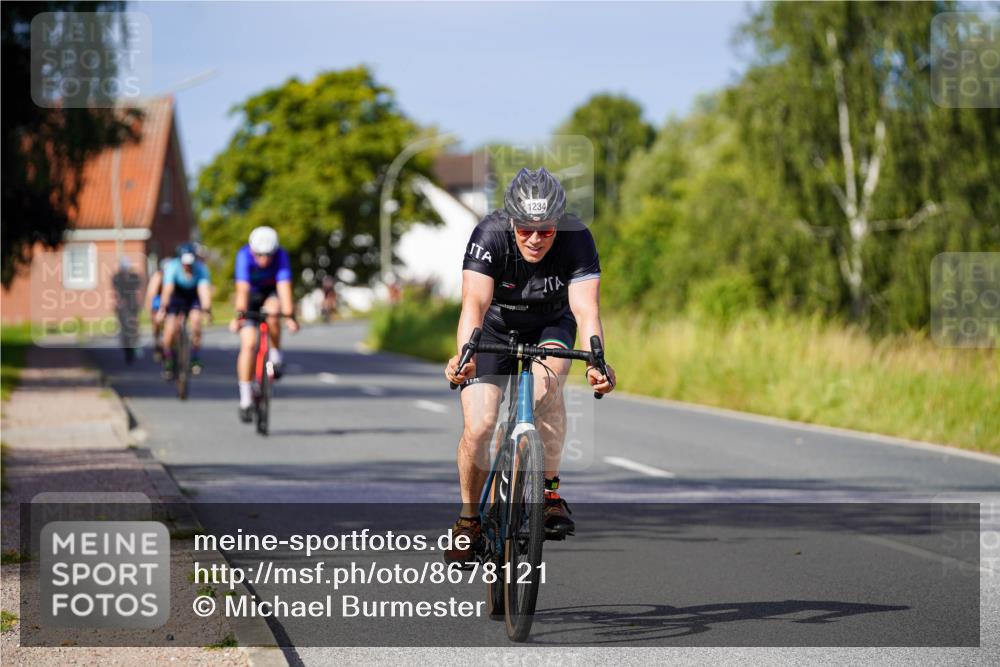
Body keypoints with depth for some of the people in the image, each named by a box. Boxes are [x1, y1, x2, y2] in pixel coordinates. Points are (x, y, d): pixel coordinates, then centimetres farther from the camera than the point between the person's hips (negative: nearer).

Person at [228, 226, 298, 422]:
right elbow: (242, 289, -40)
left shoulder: (281, 256, -29)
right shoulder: (244, 255, -30)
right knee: (248, 344, -13)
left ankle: (275, 357, -11)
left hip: (271, 293, 0)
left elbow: (284, 287, -39)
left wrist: (289, 316, -50)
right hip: (251, 295, 0)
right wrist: (239, 315, -52)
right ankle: (245, 398, -6)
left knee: (272, 312, -35)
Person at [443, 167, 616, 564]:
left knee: (548, 382, -32)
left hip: (550, 325, 0)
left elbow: (586, 309, -38)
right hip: (496, 327, 0)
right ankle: (468, 519, 10)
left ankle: (550, 492, -19)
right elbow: (475, 304, -43)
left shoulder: (576, 239, -29)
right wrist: (465, 356, -62)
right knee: (478, 427, -13)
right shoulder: (489, 235, -32)